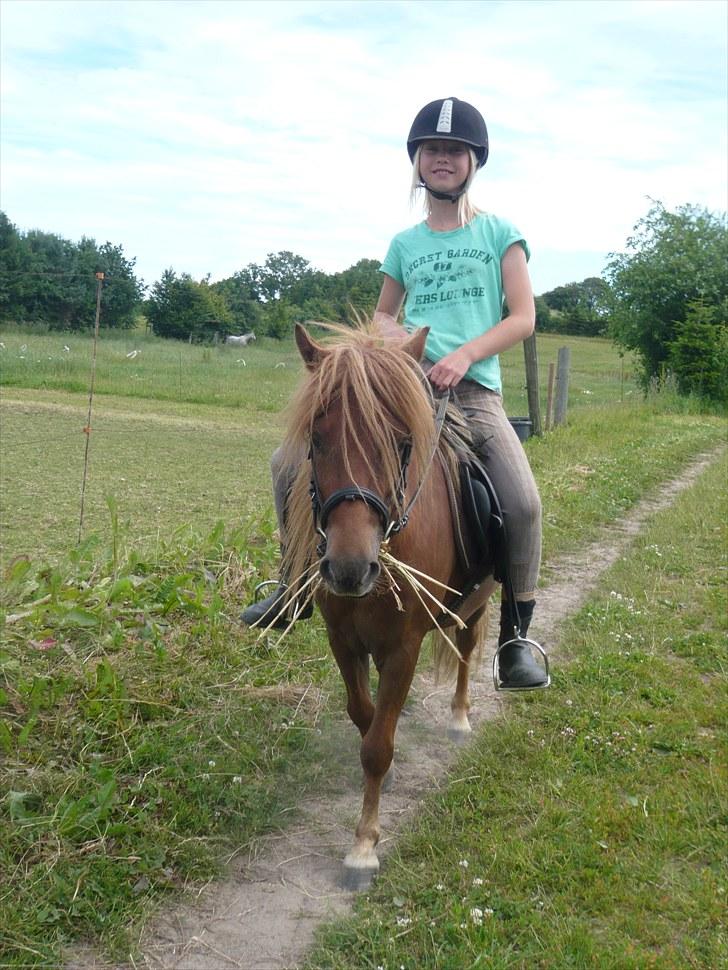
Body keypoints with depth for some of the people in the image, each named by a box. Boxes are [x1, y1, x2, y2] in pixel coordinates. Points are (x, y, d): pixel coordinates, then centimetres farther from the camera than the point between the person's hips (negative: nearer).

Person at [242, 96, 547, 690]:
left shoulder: (500, 233, 8)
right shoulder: (404, 245, 17)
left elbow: (523, 318, 2)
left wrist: (464, 354, -14)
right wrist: (388, 331, 3)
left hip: (472, 389, -3)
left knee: (522, 504, -27)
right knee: (290, 463, -8)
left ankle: (515, 638, -7)